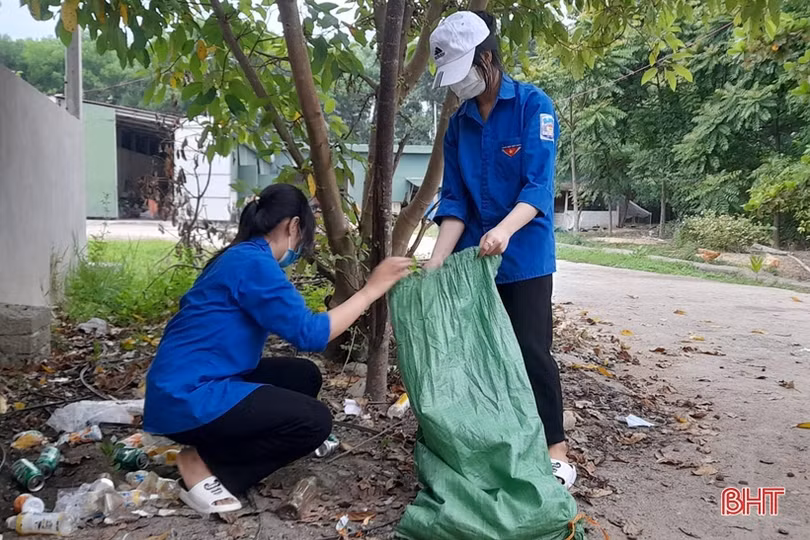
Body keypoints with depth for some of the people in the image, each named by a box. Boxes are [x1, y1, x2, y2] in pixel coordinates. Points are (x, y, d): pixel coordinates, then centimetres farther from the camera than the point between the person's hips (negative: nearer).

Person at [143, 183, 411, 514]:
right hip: (188, 399, -10)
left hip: (199, 385, 10)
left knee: (304, 376, 13)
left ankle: (212, 450, 7)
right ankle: (204, 465, -3)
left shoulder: (240, 257, 12)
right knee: (315, 422, -10)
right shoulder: (252, 262, -18)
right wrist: (371, 289, -15)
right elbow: (309, 334, -19)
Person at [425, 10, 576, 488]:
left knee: (531, 351, -4)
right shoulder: (459, 124, 7)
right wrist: (437, 260, -12)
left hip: (525, 258, -5)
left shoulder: (533, 105, -7)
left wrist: (505, 229, -34)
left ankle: (556, 452, 10)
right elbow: (454, 200, 1)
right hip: (473, 258, 5)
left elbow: (538, 186, -16)